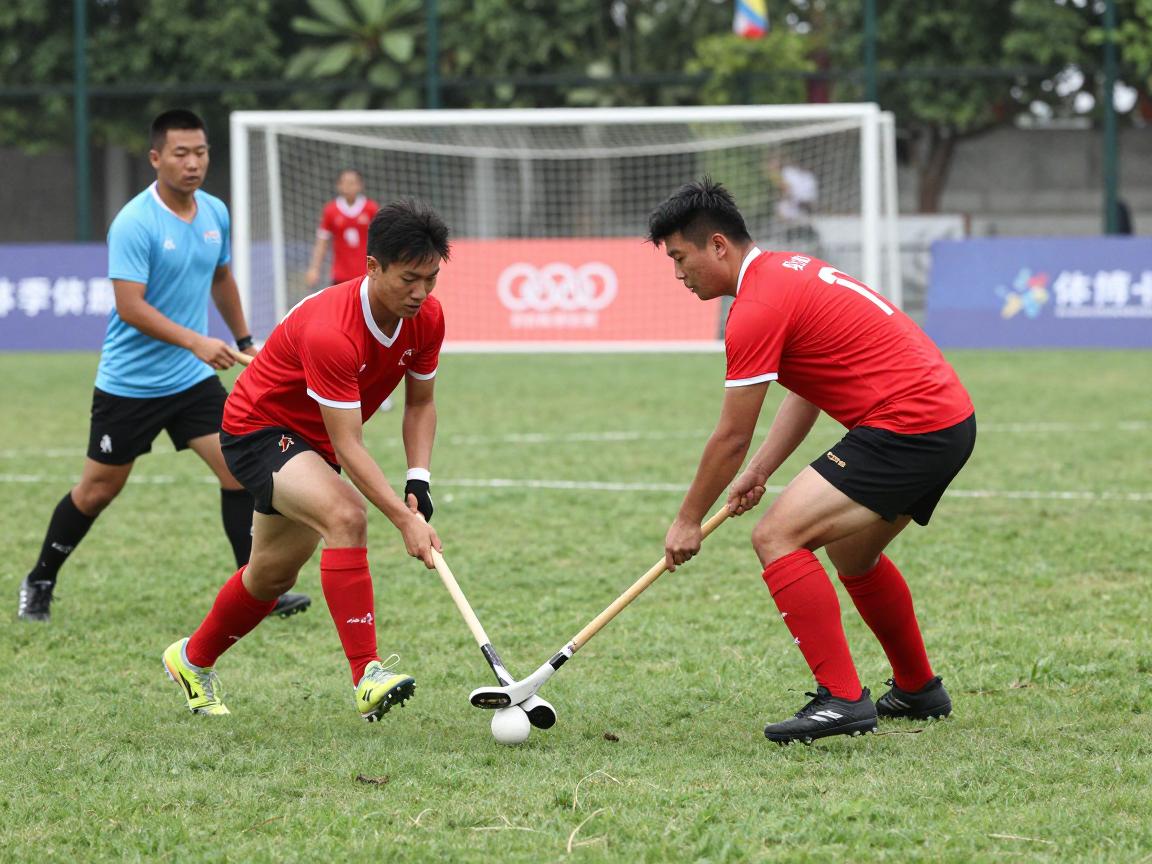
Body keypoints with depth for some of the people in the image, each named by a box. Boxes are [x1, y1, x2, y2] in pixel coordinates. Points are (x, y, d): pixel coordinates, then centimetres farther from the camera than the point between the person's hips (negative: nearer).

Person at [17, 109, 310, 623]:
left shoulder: (215, 214, 3)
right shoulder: (134, 224, -19)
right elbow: (130, 307, -25)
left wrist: (243, 340, 26)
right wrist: (195, 341, -33)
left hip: (194, 379, 5)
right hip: (129, 383, -5)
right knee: (98, 490, 6)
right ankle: (39, 585, 25)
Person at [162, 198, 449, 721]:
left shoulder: (426, 319, -13)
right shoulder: (330, 331, -36)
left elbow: (420, 403, 4)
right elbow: (348, 447, -35)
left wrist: (419, 482, -10)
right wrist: (404, 519, -39)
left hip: (310, 442, 8)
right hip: (258, 428, -8)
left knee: (274, 574, 20)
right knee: (345, 515, -33)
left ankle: (193, 660, 46)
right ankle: (367, 678, -35)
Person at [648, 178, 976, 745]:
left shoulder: (757, 309, -14)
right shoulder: (788, 270, 17)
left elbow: (732, 437, -8)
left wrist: (689, 519, 4)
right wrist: (759, 472, 15)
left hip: (906, 430, -11)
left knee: (776, 537, -14)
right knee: (852, 555, 29)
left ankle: (843, 699, -18)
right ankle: (918, 690, 42)